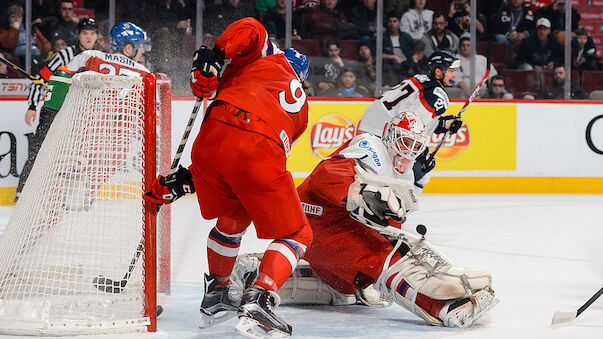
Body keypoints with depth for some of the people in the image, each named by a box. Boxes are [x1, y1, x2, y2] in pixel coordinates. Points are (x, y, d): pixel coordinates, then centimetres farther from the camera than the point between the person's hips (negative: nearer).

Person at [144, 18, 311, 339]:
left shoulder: (267, 61, 29)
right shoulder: (300, 108, 34)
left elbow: (249, 29, 2)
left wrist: (212, 57, -2)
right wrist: (184, 180, 24)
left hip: (214, 134, 1)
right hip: (262, 156, -1)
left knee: (233, 218, 31)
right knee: (296, 235, 17)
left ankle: (216, 293, 42)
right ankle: (258, 301, -4)